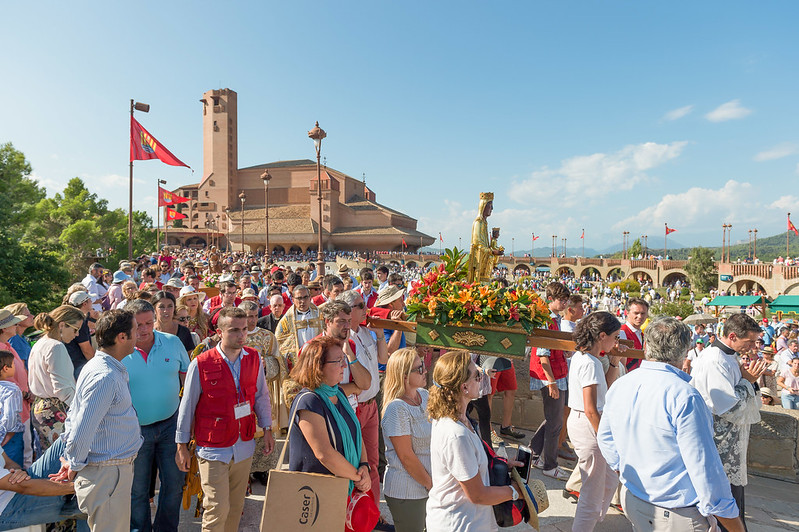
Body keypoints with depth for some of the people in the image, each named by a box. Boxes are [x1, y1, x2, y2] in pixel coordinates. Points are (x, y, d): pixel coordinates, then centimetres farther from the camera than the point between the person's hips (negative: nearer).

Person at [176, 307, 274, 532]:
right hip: (213, 448, -4)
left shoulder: (253, 358, -1)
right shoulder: (201, 364, -12)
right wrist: (182, 446, 2)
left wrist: (267, 429, 9)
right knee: (218, 508, -3)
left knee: (236, 506, 15)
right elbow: (187, 406, -3)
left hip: (244, 446, 4)